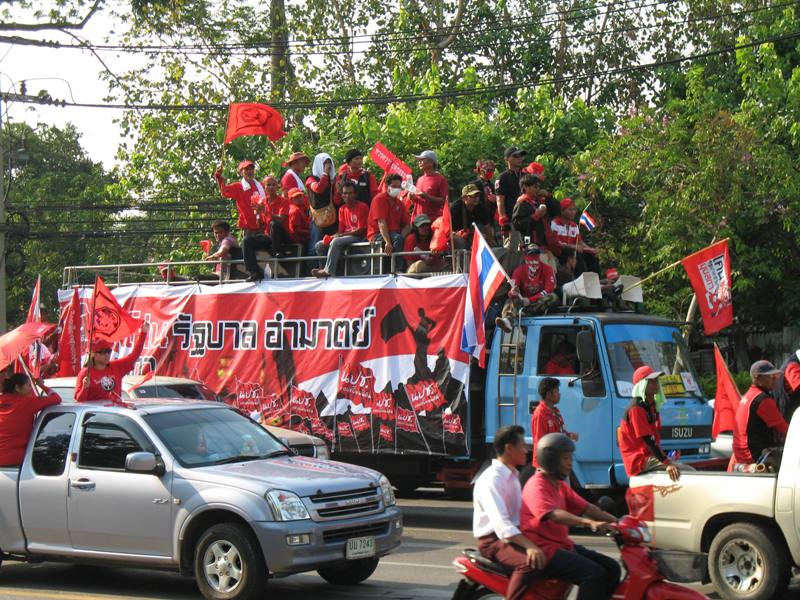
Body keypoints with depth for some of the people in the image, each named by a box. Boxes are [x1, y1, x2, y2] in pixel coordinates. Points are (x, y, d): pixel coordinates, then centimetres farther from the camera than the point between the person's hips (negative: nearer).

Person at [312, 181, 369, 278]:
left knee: (335, 242, -32)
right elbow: (341, 230, 11)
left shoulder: (362, 207, -8)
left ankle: (328, 271, -28)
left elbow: (361, 230, -14)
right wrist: (334, 236, -11)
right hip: (345, 236, 8)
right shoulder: (342, 209, 13)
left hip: (359, 237, -8)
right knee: (320, 245, -5)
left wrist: (342, 235, -18)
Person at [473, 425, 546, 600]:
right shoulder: (492, 478, -17)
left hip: (514, 536, 10)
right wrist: (529, 546, -41)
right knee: (530, 563, -34)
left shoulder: (513, 476, 16)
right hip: (494, 541, -10)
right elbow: (499, 522, -30)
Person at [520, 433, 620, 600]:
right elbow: (554, 515, -31)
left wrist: (617, 522, 1)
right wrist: (588, 523, -45)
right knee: (594, 574, -25)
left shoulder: (560, 486, 17)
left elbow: (586, 508, 14)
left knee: (612, 568, 3)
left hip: (563, 545, 10)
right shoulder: (537, 486, -14)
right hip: (544, 550, -10)